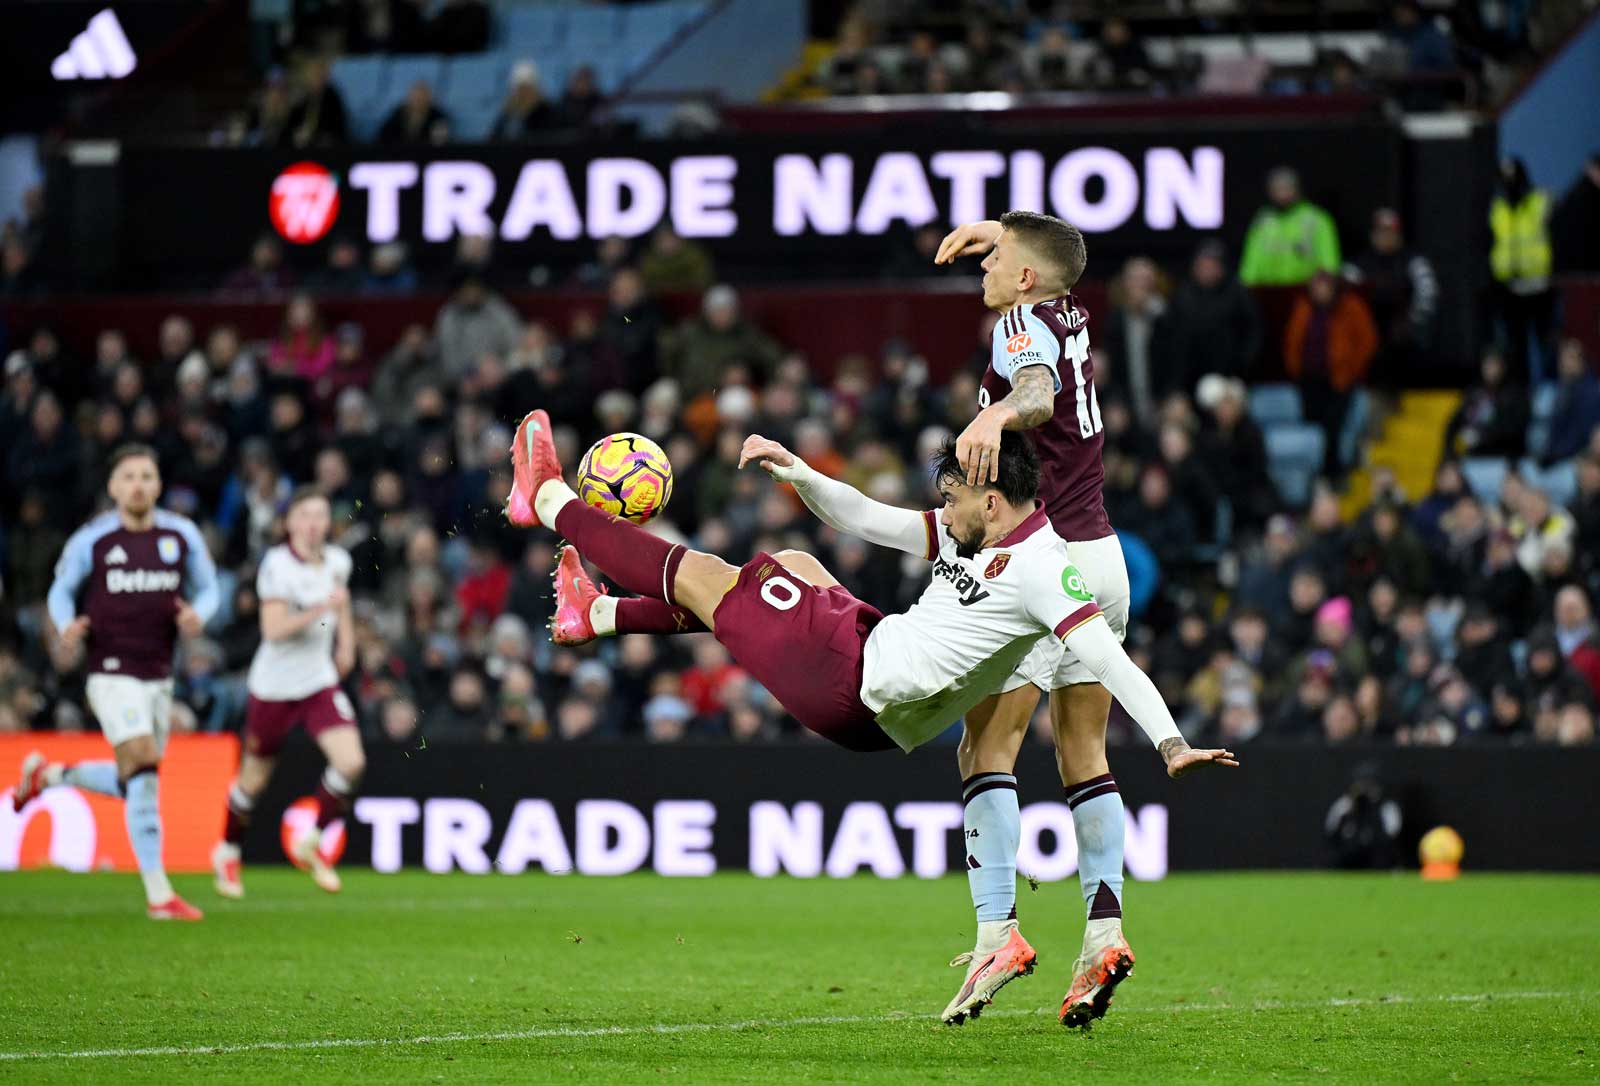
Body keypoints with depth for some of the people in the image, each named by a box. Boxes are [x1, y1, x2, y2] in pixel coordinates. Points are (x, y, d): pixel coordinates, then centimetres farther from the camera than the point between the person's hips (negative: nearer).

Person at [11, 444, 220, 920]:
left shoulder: (182, 535, 2)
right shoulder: (91, 540, -6)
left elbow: (208, 588, 12)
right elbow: (61, 590, 7)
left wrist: (198, 615, -11)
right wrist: (66, 629, -13)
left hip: (159, 675, 5)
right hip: (112, 672, -5)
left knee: (136, 784, 15)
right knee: (143, 774, -17)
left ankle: (46, 775, 41)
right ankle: (158, 894, -14)